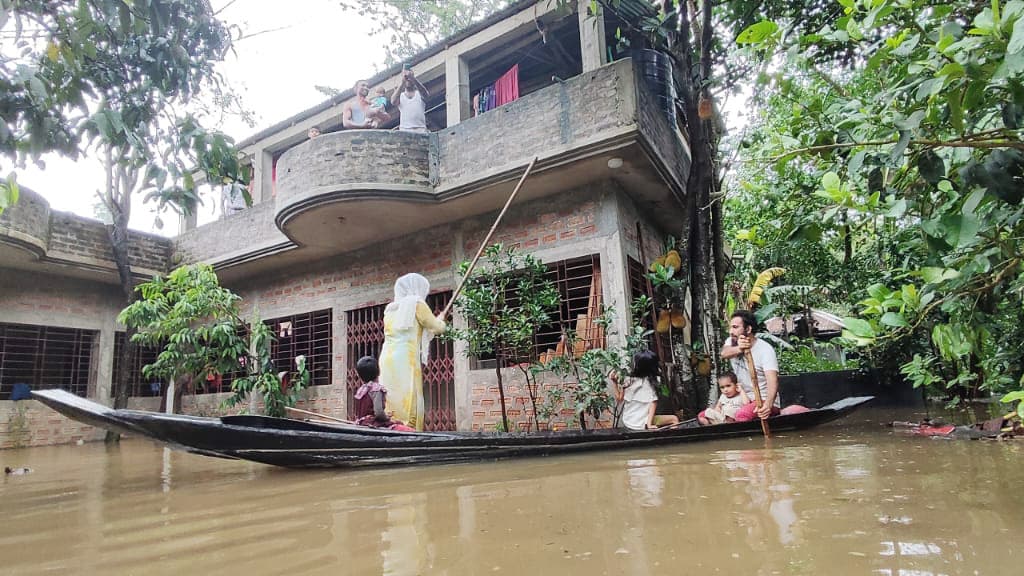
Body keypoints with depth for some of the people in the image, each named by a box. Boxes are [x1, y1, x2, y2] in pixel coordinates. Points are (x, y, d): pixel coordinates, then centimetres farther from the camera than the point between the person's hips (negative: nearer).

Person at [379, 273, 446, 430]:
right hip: (405, 360, -7)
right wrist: (440, 320, 26)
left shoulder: (390, 309, 23)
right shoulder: (417, 303, 3)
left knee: (392, 403, 3)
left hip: (387, 358, 7)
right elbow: (438, 328, 5)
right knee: (408, 404, -9)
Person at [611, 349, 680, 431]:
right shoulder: (648, 382, -14)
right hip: (639, 425, -5)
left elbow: (620, 398, 5)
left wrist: (615, 382, 4)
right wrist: (649, 424, -21)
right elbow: (653, 403, -22)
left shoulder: (629, 380, -5)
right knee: (674, 419, 4)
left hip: (626, 422, 5)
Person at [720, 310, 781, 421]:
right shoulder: (732, 342, 3)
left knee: (742, 415, -36)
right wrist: (738, 349, -46)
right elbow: (724, 353, -22)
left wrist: (768, 405, -47)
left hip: (764, 401, -6)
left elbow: (773, 381, -27)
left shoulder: (765, 349, -15)